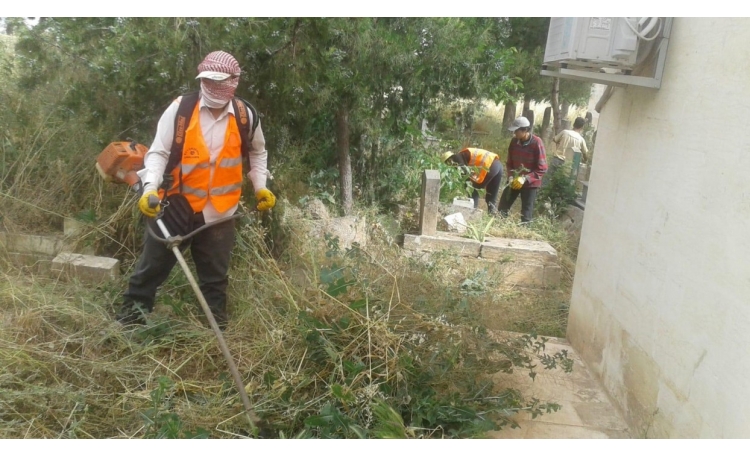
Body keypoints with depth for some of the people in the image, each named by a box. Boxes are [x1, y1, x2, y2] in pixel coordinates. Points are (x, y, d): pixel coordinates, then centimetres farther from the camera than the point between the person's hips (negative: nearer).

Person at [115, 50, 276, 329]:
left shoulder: (246, 116, -3)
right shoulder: (180, 109, -11)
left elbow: (257, 152, 16)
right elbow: (158, 152, -9)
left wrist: (260, 187, 6)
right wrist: (150, 188, -24)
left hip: (219, 211, 2)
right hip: (177, 204, -2)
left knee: (216, 276, 15)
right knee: (153, 265, 10)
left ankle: (217, 327, 31)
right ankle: (129, 316, 27)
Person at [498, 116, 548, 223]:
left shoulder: (537, 143, -18)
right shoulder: (514, 141, -3)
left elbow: (542, 168, -17)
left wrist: (525, 179, -25)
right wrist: (510, 176, -9)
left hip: (530, 183, -5)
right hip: (514, 180, 5)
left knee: (526, 214, 1)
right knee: (502, 208, 9)